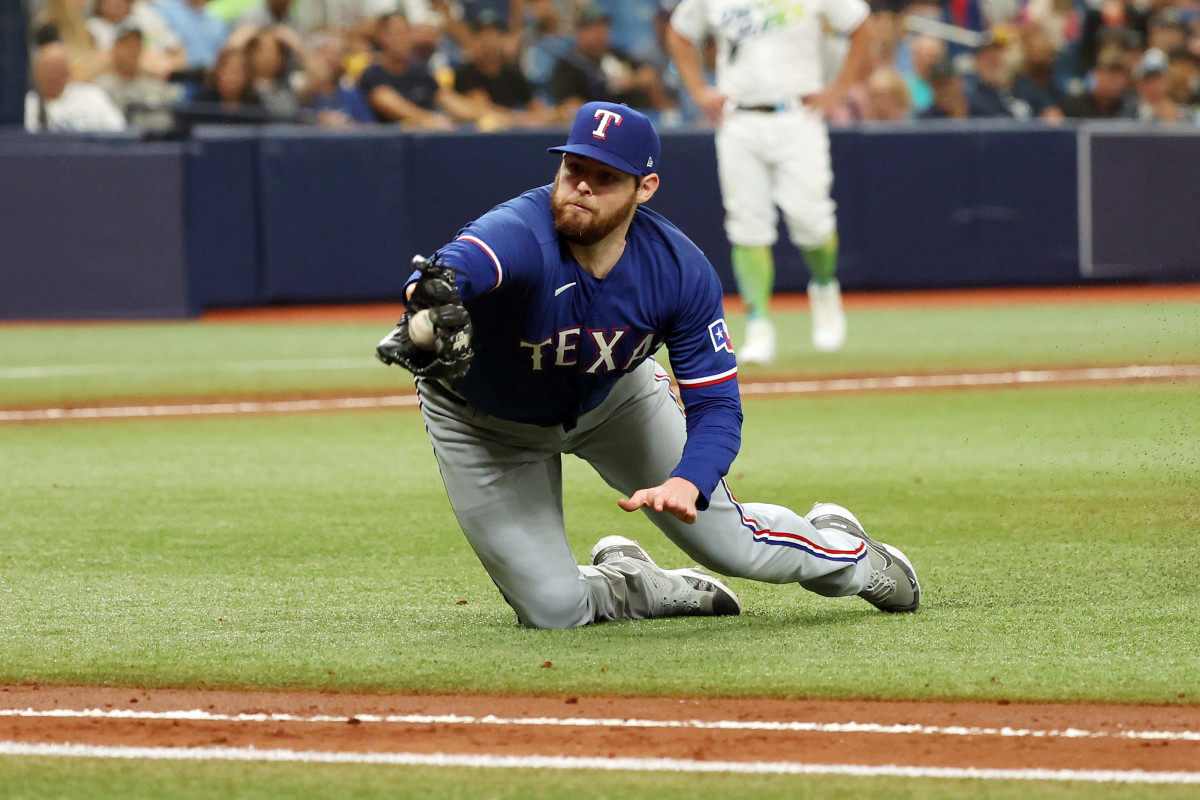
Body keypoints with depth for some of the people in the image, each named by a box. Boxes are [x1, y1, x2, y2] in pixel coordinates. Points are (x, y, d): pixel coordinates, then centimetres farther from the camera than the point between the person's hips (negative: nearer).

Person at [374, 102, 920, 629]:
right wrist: (431, 301, -91)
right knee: (554, 611, -4)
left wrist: (685, 484, -44)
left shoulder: (681, 272, -27)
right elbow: (458, 264, -66)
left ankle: (844, 553, 40)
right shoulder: (519, 234, -41)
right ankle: (626, 584, 32)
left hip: (614, 400, 2)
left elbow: (716, 404, -23)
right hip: (486, 424, -2)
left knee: (728, 543, 6)